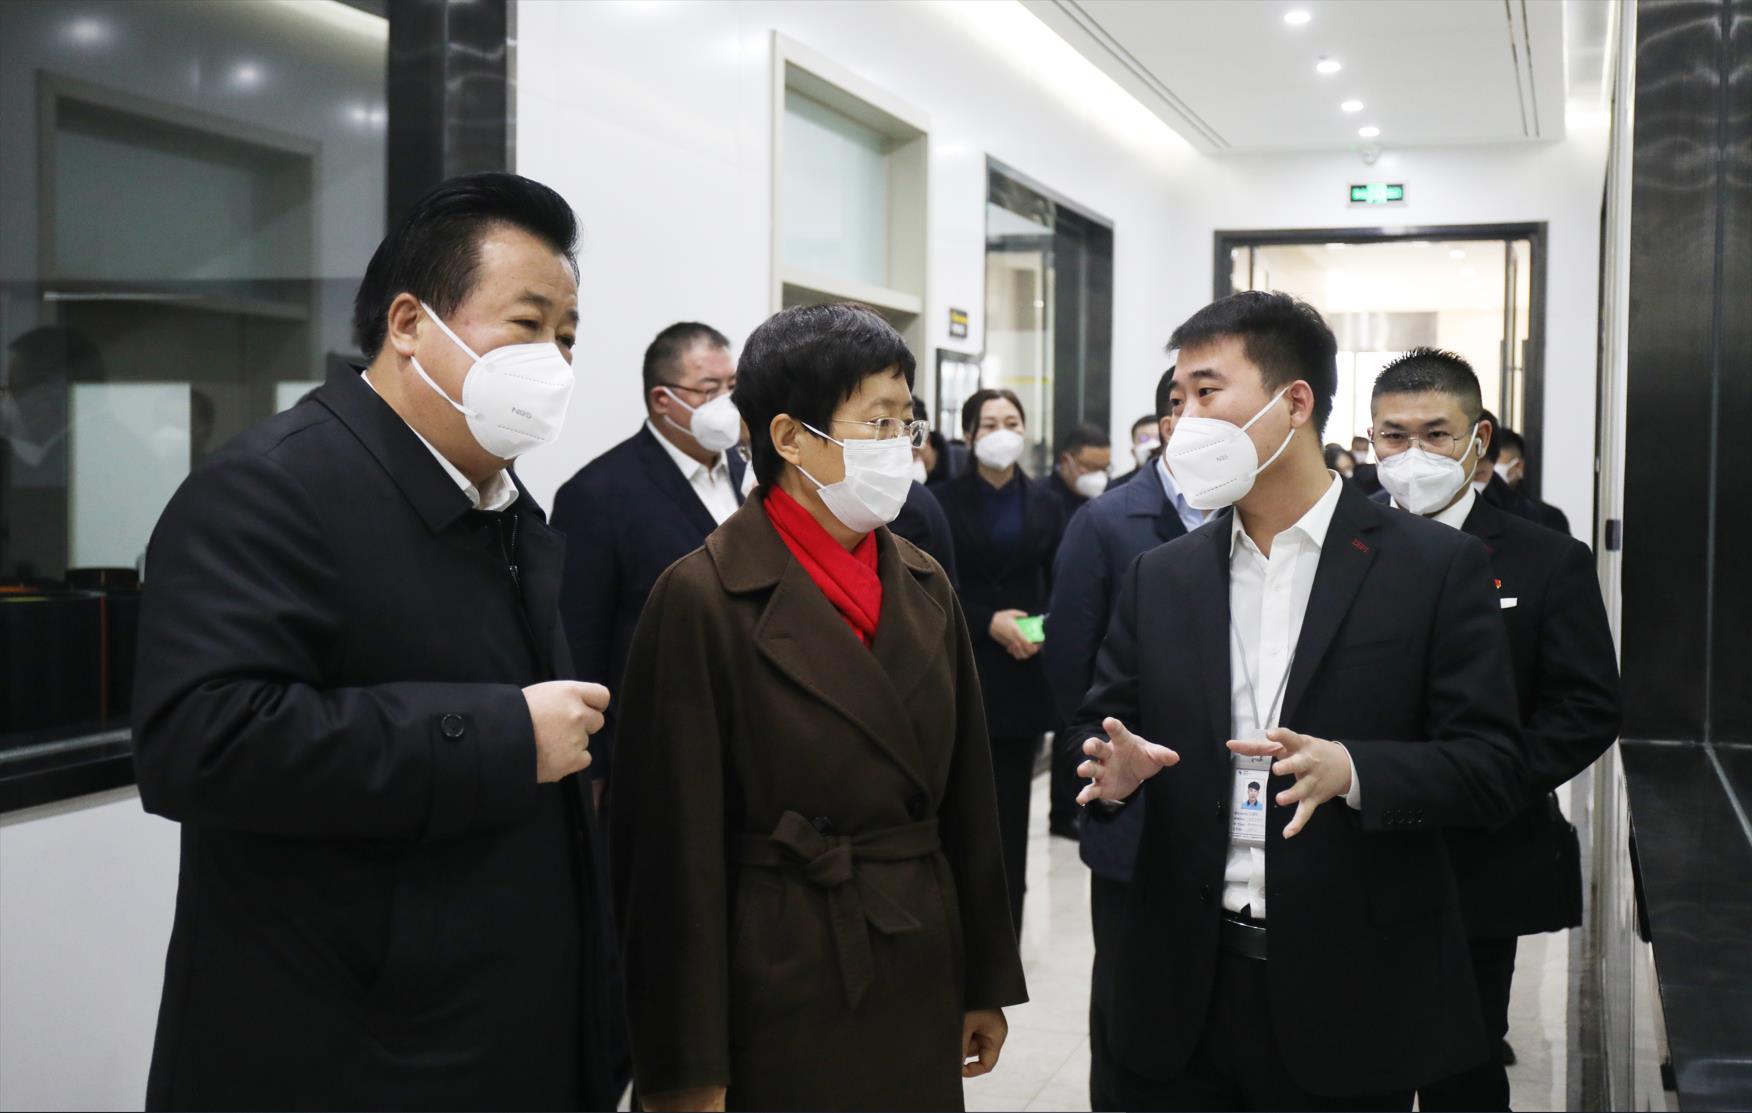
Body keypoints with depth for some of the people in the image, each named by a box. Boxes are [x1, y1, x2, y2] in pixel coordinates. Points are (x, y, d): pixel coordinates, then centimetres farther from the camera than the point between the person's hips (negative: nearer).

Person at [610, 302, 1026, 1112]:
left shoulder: (925, 586, 6)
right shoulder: (706, 598, -12)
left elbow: (967, 794, 10)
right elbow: (676, 847, -12)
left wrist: (987, 981, 12)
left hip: (923, 986, 5)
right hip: (779, 994, -5)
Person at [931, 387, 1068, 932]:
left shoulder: (1044, 503, 8)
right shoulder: (944, 500, -2)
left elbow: (1059, 586, 8)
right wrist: (988, 622, -15)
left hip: (1024, 673, 3)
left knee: (1010, 806, 6)